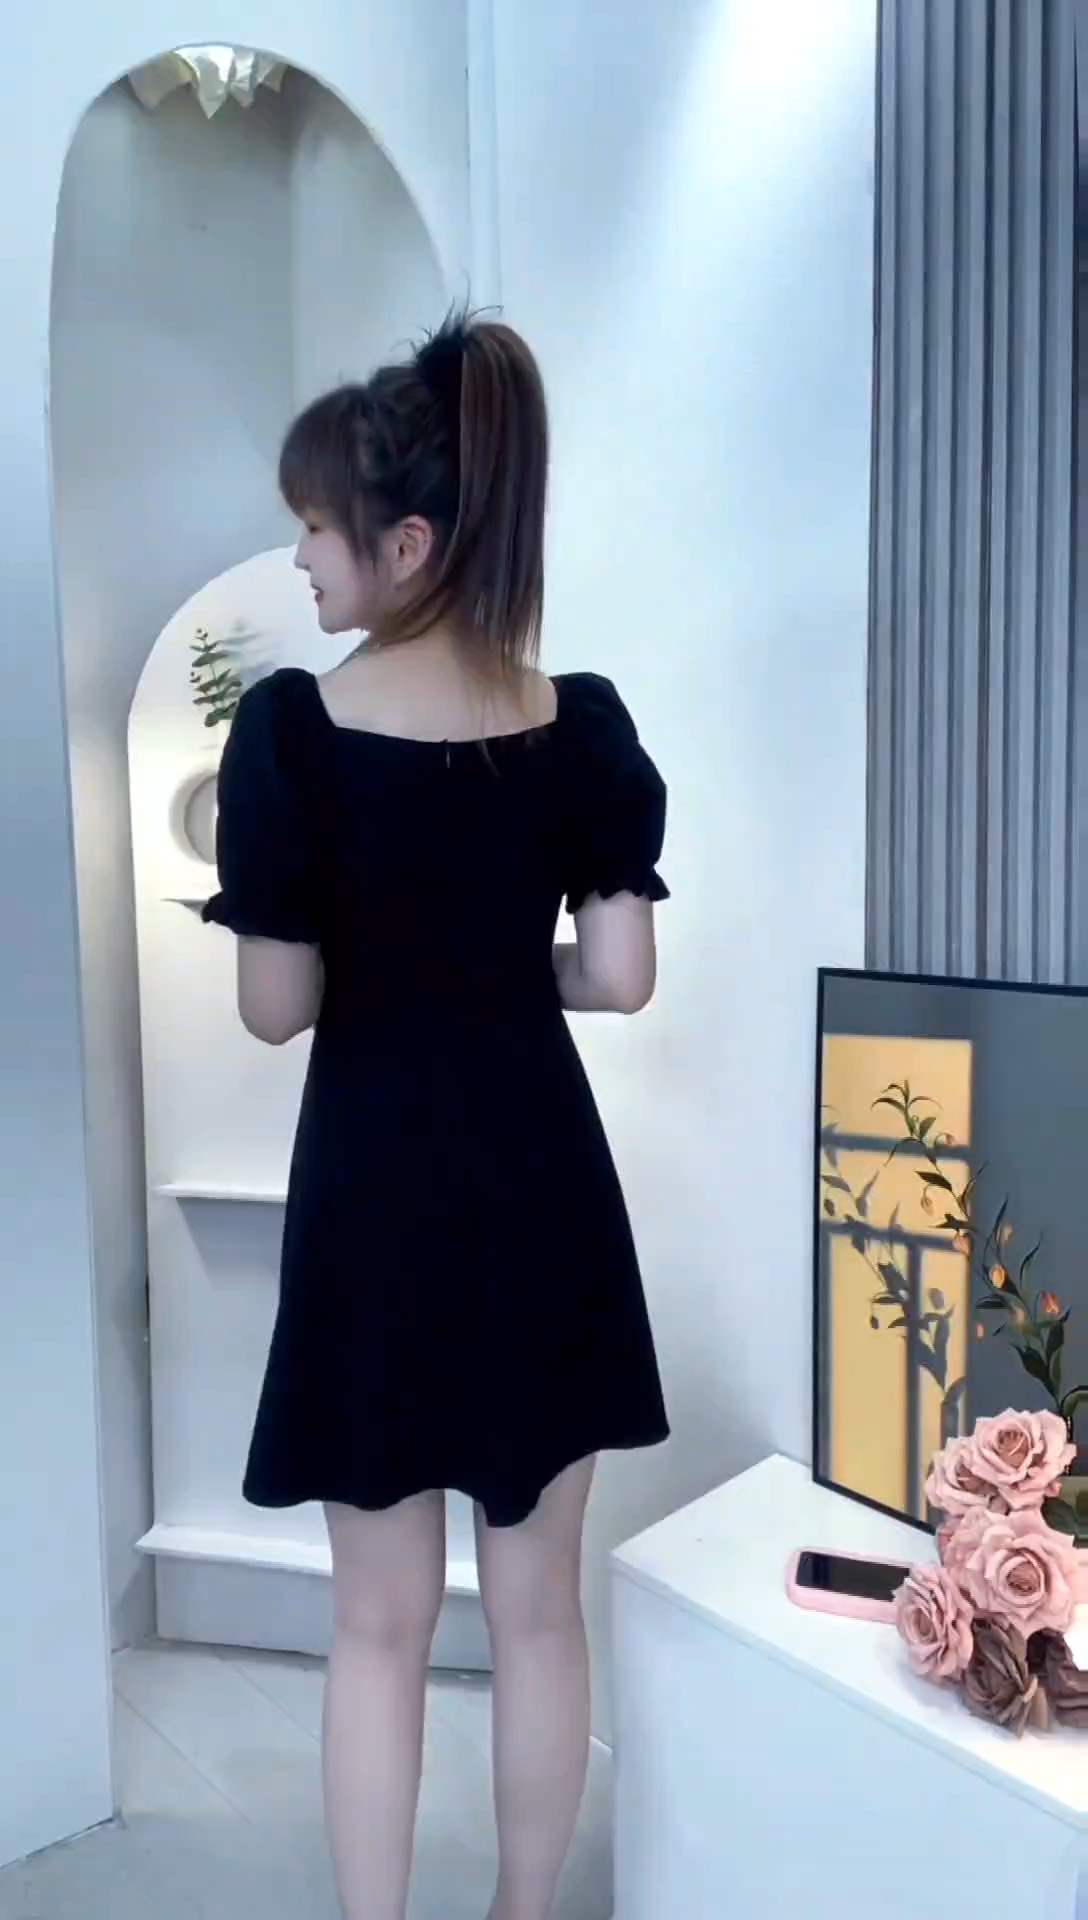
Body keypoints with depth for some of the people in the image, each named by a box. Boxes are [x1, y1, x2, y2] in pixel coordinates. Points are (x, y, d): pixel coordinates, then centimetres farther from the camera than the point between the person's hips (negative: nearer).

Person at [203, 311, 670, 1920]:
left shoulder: (290, 726, -13)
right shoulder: (583, 727, -4)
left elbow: (276, 1005, -10)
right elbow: (621, 978, -4)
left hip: (378, 1186, -2)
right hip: (543, 1180, 3)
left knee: (382, 1623, 16)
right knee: (538, 1606, 19)